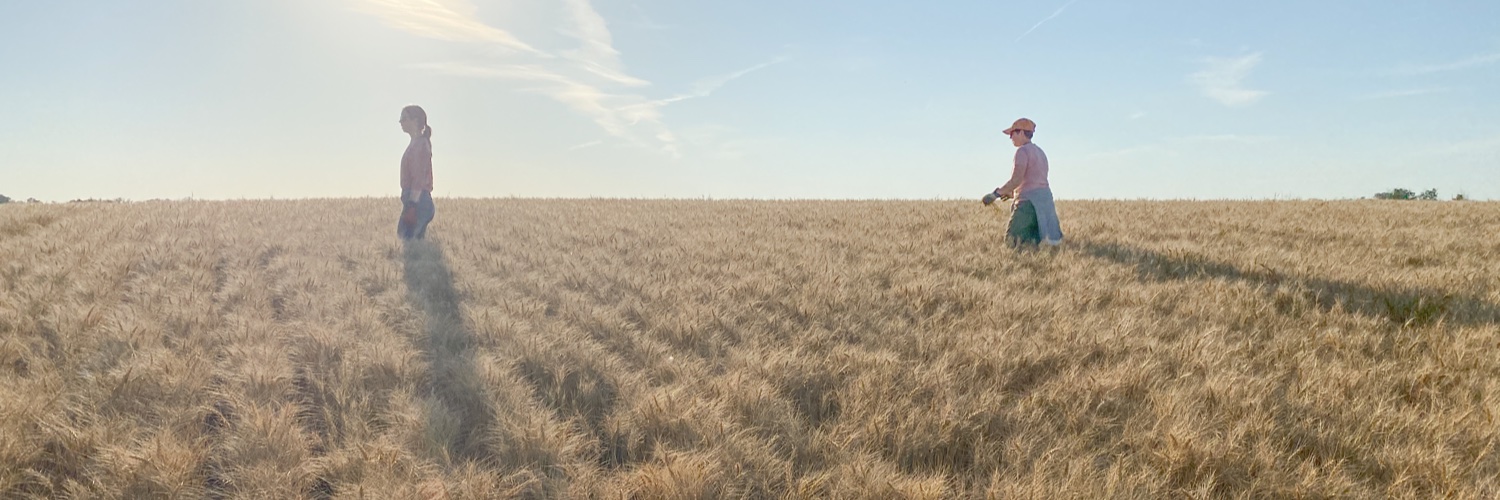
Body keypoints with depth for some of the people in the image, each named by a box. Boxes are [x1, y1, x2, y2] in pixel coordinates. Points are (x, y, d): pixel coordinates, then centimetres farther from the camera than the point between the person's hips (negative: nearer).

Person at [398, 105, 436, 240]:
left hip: (417, 201, -10)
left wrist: (411, 206, -23)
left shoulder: (420, 144, -10)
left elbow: (419, 178, -18)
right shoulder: (415, 144, 19)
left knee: (408, 238, -14)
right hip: (417, 201, 10)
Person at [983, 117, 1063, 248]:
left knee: (1012, 240, -7)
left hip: (1030, 200, -10)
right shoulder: (1039, 151, 20)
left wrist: (996, 194, -15)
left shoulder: (1023, 151, -10)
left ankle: (1042, 237, -21)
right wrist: (1012, 193, 26)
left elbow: (1016, 180, -20)